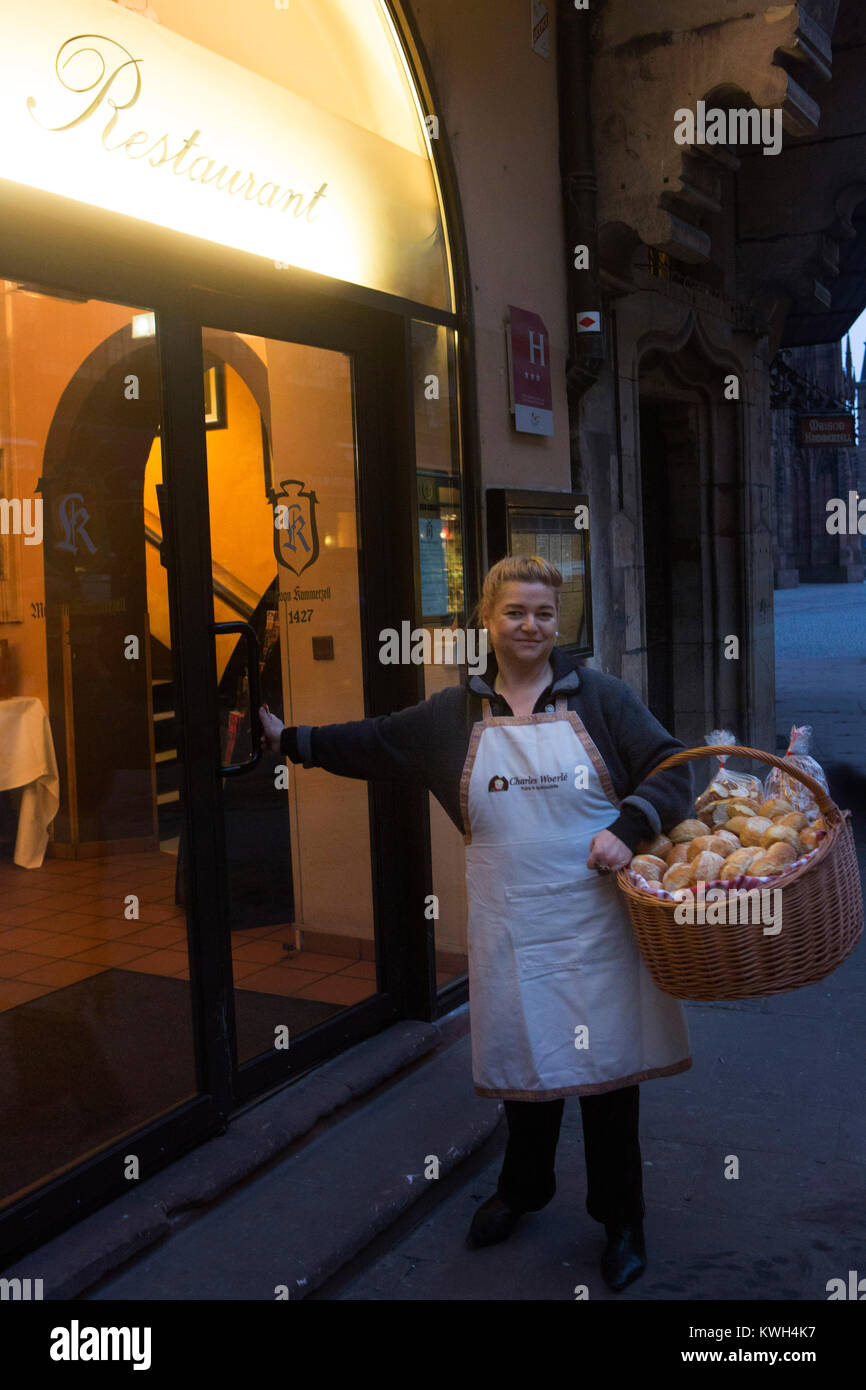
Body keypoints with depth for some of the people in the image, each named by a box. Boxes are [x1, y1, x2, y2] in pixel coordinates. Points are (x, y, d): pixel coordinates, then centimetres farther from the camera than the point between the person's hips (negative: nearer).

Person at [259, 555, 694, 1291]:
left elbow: (671, 768, -2)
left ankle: (620, 1218, 26)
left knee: (607, 1062, 5)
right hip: (512, 927, 2)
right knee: (523, 1056, 13)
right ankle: (523, 1189, 40)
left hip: (596, 919, -2)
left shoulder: (598, 696, 0)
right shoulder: (454, 713, 7)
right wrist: (291, 739, 18)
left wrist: (628, 826, -18)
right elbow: (375, 742, 17)